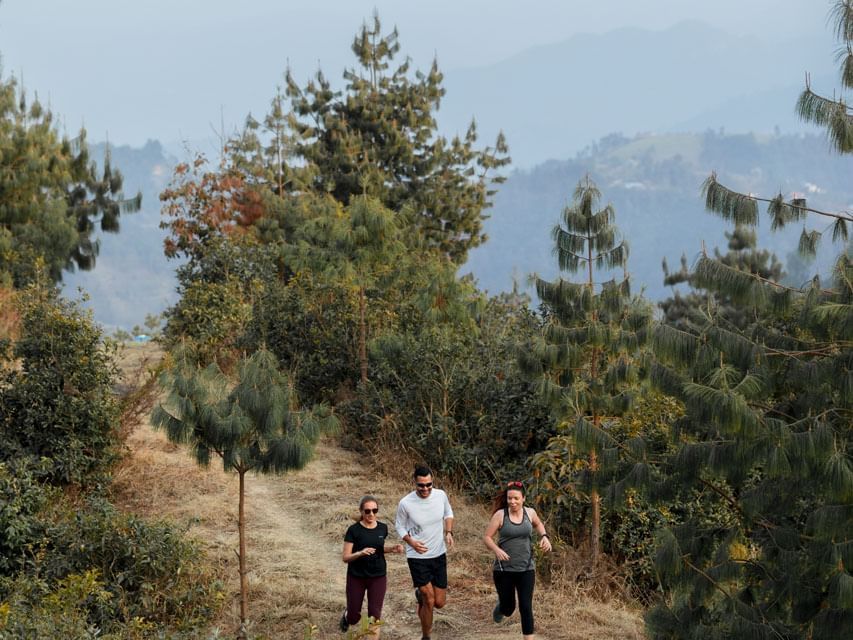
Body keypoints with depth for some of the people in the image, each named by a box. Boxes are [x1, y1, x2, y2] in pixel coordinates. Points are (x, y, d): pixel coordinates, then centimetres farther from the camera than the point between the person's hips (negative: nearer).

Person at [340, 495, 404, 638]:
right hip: (356, 578, -2)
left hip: (378, 578, 2)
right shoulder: (354, 530, -14)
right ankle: (346, 616, 47)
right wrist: (360, 553, -32)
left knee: (375, 616, -3)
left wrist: (392, 549, -3)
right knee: (354, 618, 10)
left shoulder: (382, 528, -2)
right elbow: (345, 557, -13)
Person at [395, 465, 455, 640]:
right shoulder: (405, 503, -18)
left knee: (439, 603, 9)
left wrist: (448, 532, -5)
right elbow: (399, 526, -3)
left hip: (439, 555, 4)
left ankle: (420, 595, 43)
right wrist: (411, 542, -20)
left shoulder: (441, 495, -9)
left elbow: (448, 513, 11)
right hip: (417, 558, -4)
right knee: (429, 600, -8)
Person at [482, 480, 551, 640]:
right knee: (508, 608, 12)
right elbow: (486, 537, -6)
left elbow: (538, 524, 22)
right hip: (504, 570, -1)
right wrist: (496, 550, -24)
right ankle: (500, 608, 50)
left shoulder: (529, 512, -1)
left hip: (526, 569, 1)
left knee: (526, 608, -7)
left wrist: (544, 537, 3)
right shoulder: (500, 515, -10)